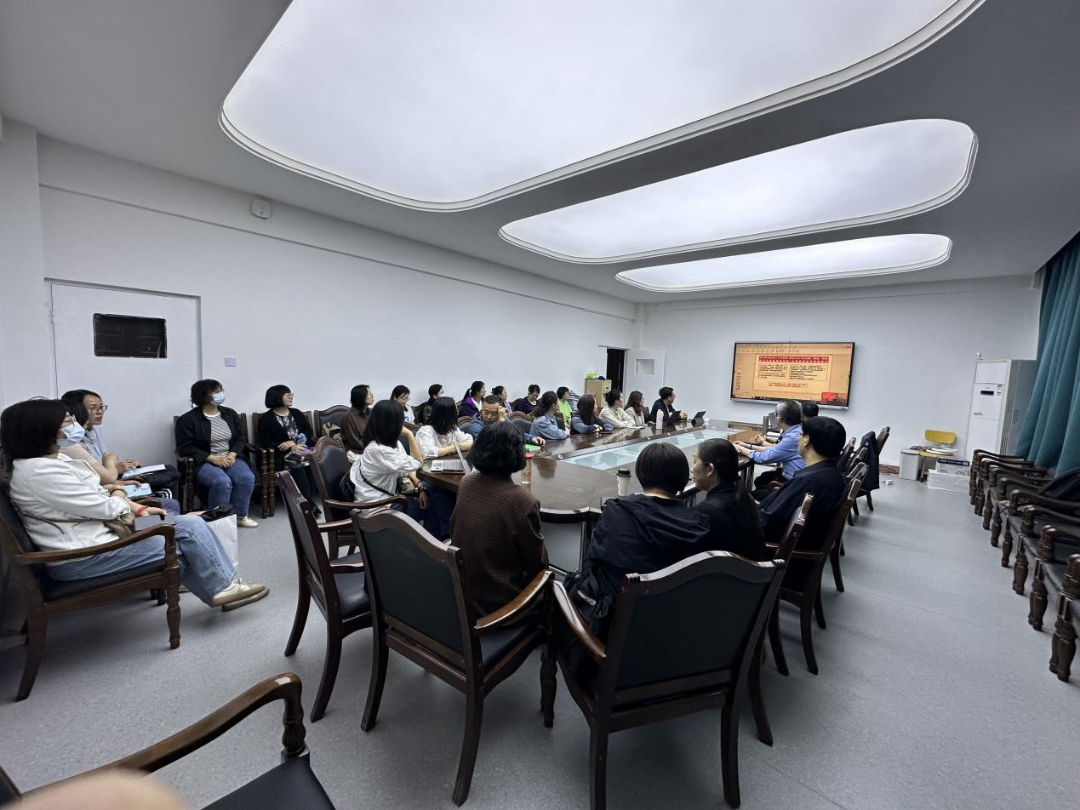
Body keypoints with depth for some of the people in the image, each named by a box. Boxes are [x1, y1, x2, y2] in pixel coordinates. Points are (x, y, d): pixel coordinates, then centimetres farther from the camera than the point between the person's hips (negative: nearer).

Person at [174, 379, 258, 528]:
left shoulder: (230, 413, 11)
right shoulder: (188, 419, -4)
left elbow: (240, 438, 11)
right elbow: (185, 447, -9)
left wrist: (232, 454, -9)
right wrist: (213, 458, -19)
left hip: (230, 458, 4)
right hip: (204, 462, -4)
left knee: (247, 477, -25)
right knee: (223, 481, -34)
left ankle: (240, 515, -8)